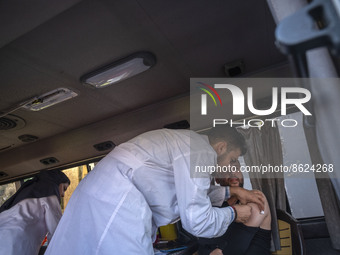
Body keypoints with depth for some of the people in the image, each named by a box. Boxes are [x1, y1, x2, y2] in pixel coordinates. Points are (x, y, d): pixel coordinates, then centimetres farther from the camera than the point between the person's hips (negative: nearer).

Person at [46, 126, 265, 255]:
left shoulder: (188, 142, 18)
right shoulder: (200, 150, -12)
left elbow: (193, 188, 32)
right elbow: (197, 221, -13)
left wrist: (232, 191, 33)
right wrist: (233, 213, 6)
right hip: (115, 205, -10)